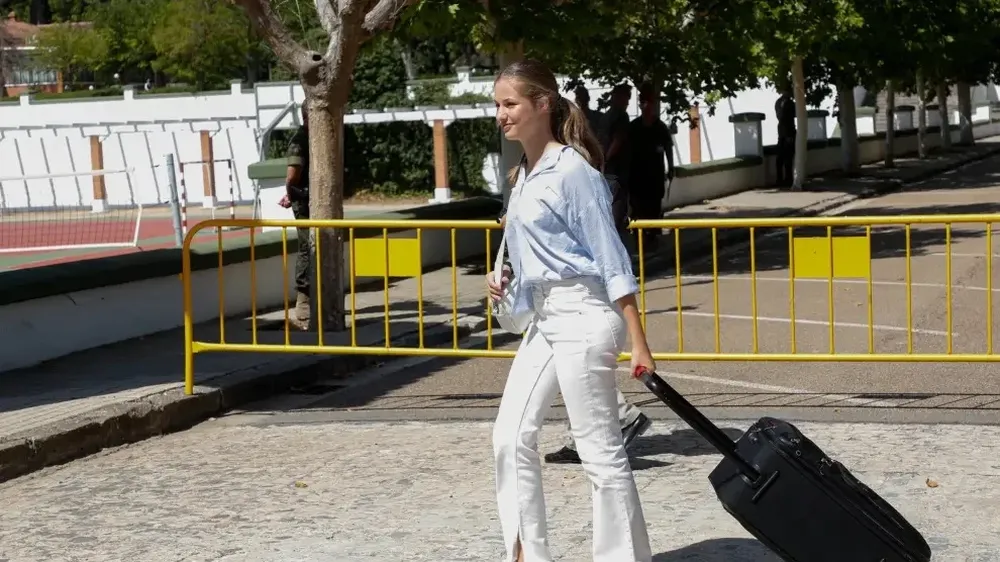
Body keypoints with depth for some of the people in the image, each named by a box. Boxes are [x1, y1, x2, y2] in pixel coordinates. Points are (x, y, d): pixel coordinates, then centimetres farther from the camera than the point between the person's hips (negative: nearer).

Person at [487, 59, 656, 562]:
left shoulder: (572, 170, -14)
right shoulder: (523, 174, 11)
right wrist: (507, 278, 6)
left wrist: (638, 343, -17)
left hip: (581, 316, -9)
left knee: (600, 451, -2)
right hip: (543, 318, 9)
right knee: (512, 437, 8)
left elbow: (610, 257, -15)